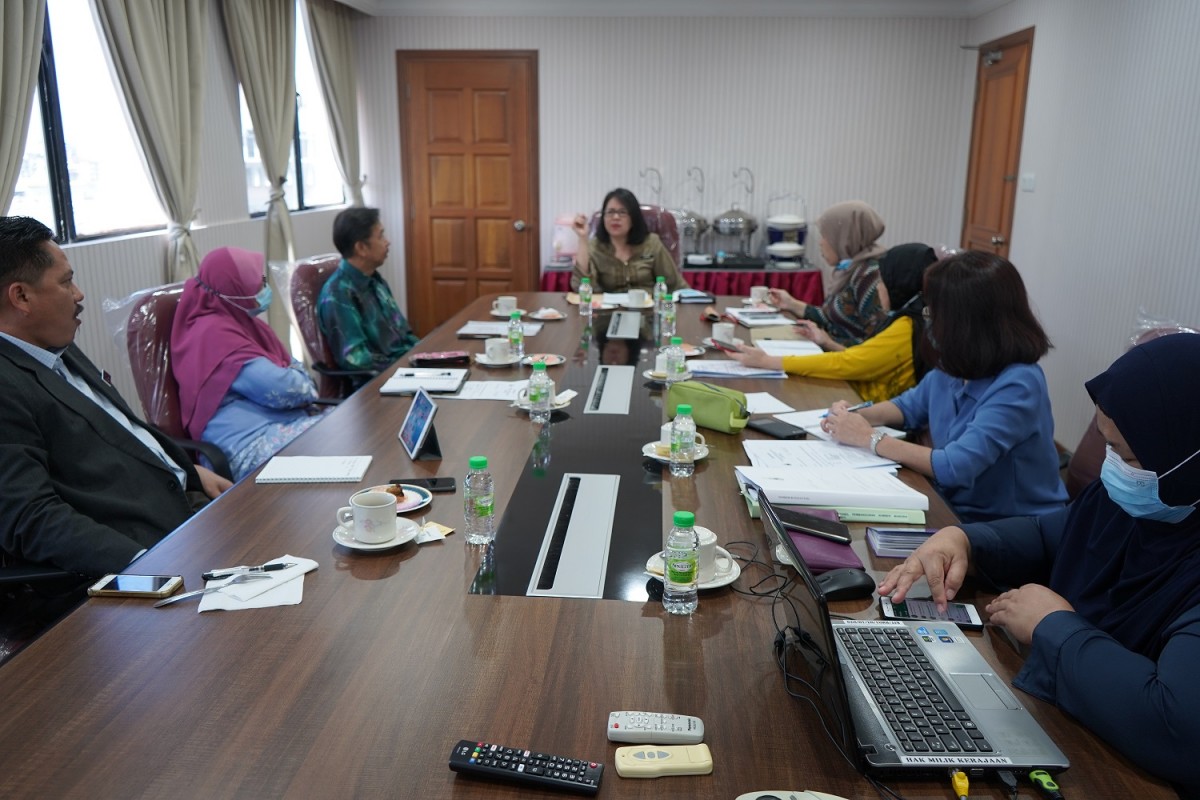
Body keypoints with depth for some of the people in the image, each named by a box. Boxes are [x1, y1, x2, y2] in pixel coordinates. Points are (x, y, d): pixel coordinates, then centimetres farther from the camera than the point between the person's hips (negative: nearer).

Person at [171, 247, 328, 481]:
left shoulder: (244, 322, 18)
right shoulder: (214, 333, -12)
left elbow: (294, 366, 18)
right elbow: (279, 388, -20)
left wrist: (296, 380, -4)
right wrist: (303, 386, 1)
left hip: (284, 424, 9)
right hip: (251, 447, -9)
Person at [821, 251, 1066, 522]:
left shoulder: (1017, 385, -24)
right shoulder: (952, 367, -1)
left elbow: (955, 467, -29)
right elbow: (909, 407, 17)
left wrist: (869, 438, -19)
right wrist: (855, 417, -3)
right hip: (953, 508, 6)